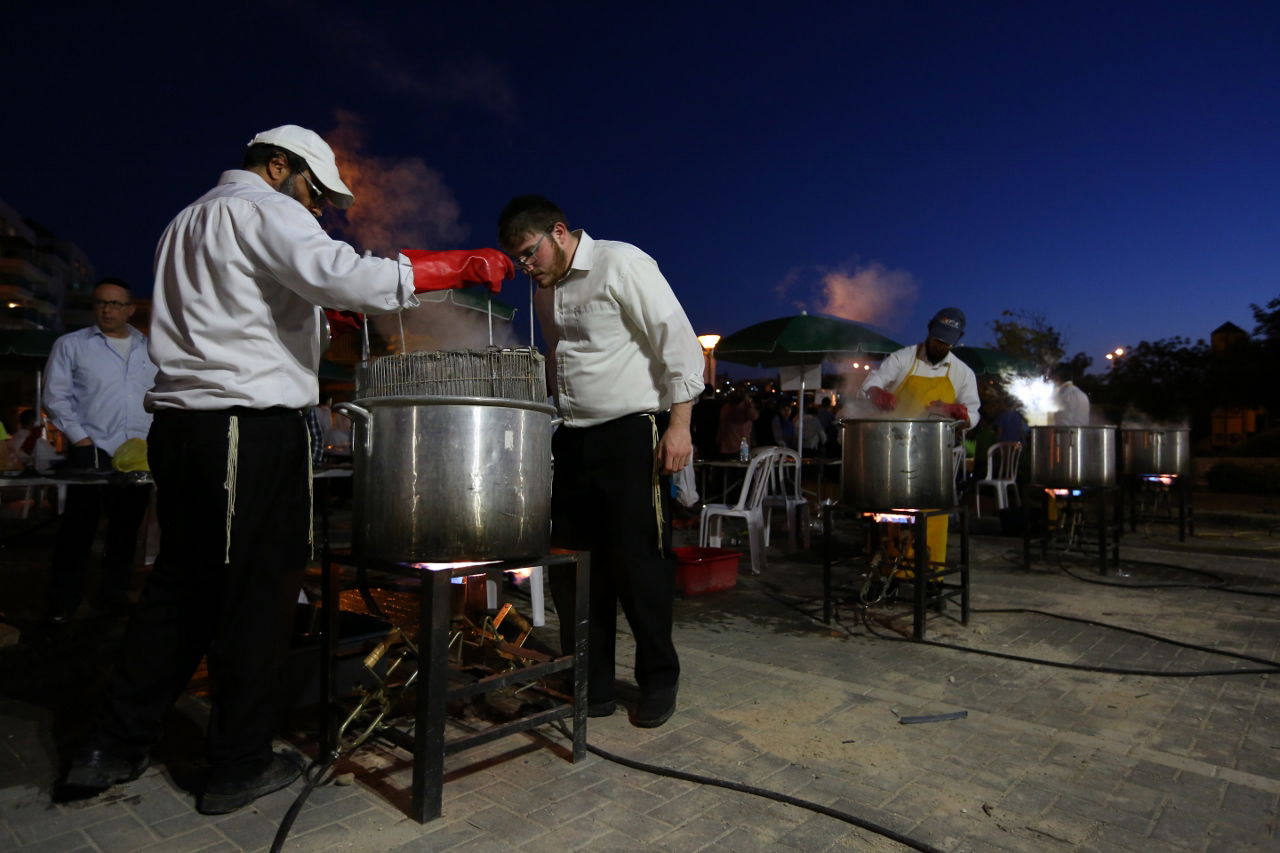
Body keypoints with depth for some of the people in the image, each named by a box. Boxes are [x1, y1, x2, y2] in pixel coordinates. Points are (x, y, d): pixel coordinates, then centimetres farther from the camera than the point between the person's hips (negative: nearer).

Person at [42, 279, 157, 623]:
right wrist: (79, 437, -7)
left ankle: (115, 593, 21)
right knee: (79, 527, -1)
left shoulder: (152, 350, 13)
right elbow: (56, 396, 1)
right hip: (91, 452, -3)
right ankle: (63, 601, 8)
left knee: (127, 527, 9)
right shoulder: (71, 345, 5)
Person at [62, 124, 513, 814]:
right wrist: (467, 265, -17)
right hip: (255, 425, -9)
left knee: (179, 584, 16)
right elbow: (347, 276, -22)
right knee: (260, 592, 0)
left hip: (177, 418, 9)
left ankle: (112, 750, 23)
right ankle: (238, 767, 10)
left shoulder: (185, 222, 26)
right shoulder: (263, 209, -4)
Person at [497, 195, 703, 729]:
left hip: (631, 433, -7)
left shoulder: (621, 264, -6)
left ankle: (659, 682, 18)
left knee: (637, 561, -1)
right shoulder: (545, 294, 16)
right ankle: (591, 685, 22)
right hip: (573, 439, 7)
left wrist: (679, 423, -17)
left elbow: (678, 342, -12)